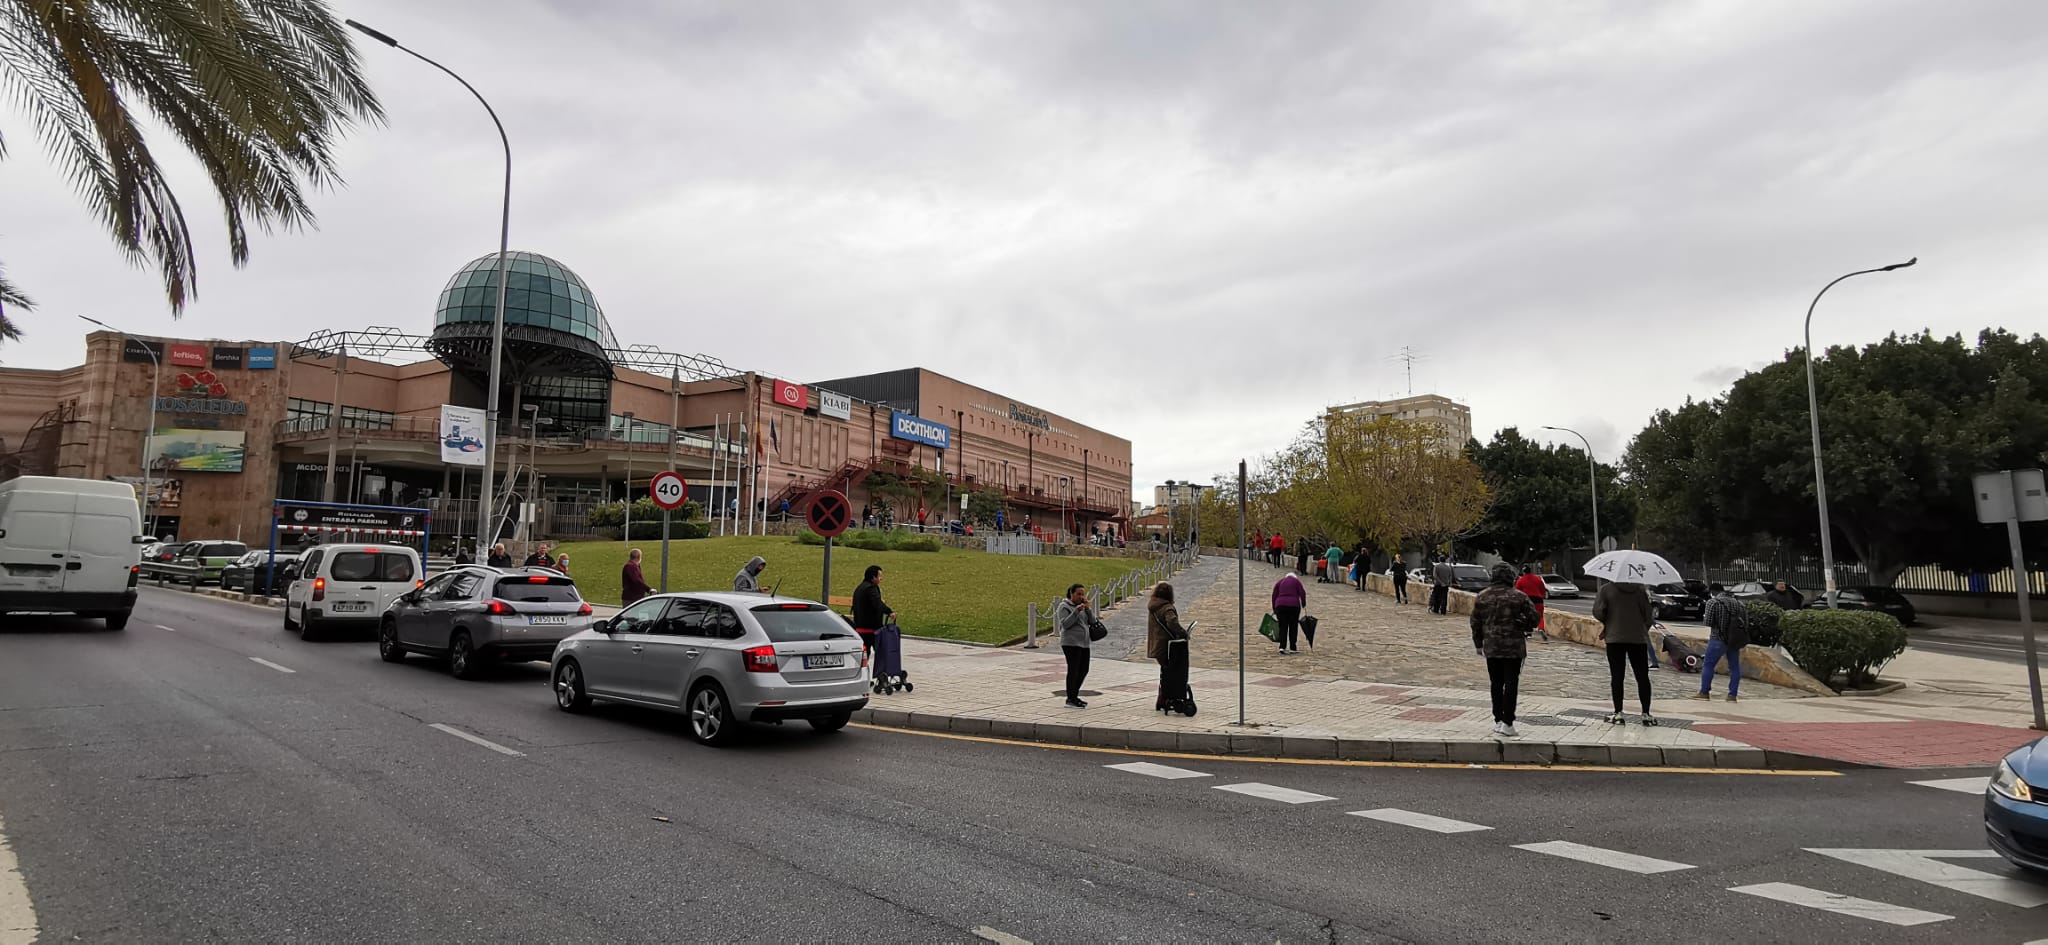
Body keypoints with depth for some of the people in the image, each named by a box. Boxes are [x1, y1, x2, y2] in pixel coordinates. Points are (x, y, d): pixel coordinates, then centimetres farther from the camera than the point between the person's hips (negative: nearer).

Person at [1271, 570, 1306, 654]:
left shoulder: (1279, 582, 20)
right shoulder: (1296, 581, 14)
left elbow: (1274, 596, 14)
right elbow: (1302, 593, 2)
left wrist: (1274, 609, 18)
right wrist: (1303, 603, 15)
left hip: (1280, 605, 2)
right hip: (1294, 605, -2)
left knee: (1282, 627, 5)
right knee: (1293, 627, 6)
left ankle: (1282, 647, -5)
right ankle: (1292, 648, 6)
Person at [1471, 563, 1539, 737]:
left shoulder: (1482, 597, 3)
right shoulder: (1519, 597, -7)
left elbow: (1475, 622, 6)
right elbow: (1533, 617, -6)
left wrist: (1478, 644, 16)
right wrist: (1524, 629, 15)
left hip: (1491, 647, 3)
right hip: (1514, 647, -3)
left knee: (1496, 684, 14)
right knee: (1511, 684, 0)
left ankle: (1498, 721, 17)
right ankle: (1507, 723, -4)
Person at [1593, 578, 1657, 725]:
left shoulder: (1606, 589, -4)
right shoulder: (1640, 589, 3)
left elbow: (1598, 612, -11)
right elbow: (1647, 614, 3)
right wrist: (1644, 630, 18)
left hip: (1615, 638, -2)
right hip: (1638, 638, 2)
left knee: (1616, 677, 2)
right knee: (1642, 677, 8)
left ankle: (1618, 713, 2)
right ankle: (1646, 714, 8)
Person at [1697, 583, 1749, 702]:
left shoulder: (1712, 602, -7)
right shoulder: (1738, 603, 11)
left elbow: (1708, 622, -11)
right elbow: (1746, 622, 9)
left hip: (1719, 639, -6)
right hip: (1735, 639, 6)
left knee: (1708, 664, 2)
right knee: (1734, 666, 10)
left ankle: (1704, 692, 2)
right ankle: (1732, 695, 11)